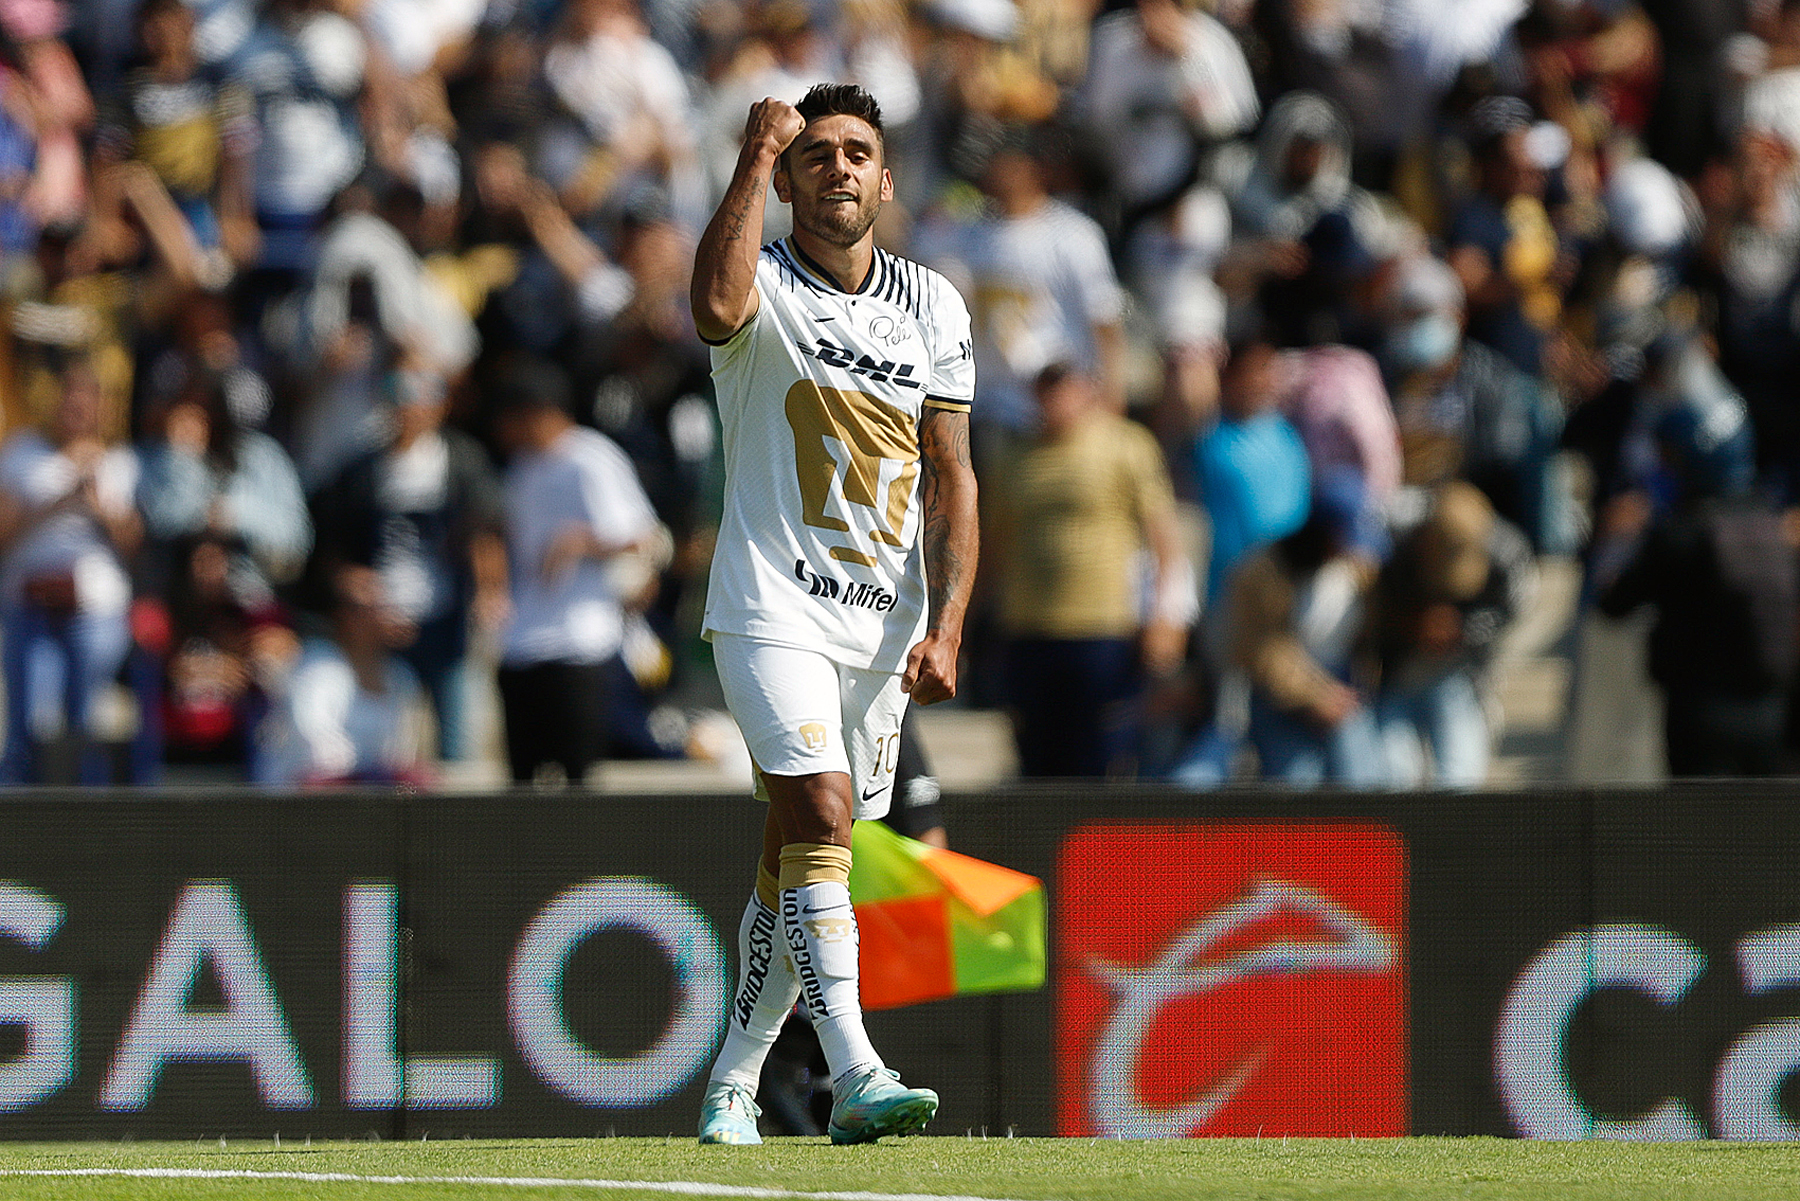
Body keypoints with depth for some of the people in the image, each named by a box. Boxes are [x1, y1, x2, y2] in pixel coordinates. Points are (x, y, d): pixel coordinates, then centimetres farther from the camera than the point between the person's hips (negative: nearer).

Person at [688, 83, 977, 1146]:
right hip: (772, 611, -5)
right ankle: (856, 1077, -29)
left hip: (886, 623, 5)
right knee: (822, 822, -21)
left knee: (799, 860, 8)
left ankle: (732, 1083, 19)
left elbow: (951, 480, 8)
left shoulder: (934, 307, 8)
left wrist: (946, 629, -2)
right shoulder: (764, 281, -4)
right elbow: (718, 308, -31)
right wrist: (758, 158, -24)